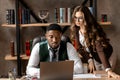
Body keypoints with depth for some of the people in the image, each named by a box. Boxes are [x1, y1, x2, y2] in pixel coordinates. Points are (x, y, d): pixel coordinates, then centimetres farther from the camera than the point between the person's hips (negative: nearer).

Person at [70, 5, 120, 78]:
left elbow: (100, 50, -39)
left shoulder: (94, 30, -29)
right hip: (88, 57, 5)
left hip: (100, 59, -5)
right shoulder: (76, 30, -12)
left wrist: (108, 70, -49)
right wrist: (89, 60, -24)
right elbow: (79, 48, -8)